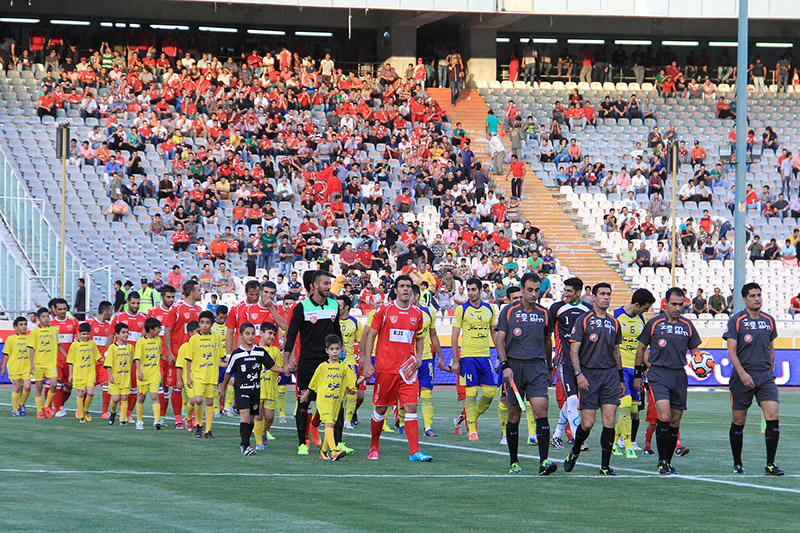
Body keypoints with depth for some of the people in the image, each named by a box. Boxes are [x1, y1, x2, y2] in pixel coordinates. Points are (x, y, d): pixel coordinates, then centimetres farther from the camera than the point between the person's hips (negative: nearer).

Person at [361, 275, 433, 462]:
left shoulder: (417, 313, 9)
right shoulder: (384, 310, -2)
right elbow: (370, 335, 1)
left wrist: (418, 357, 6)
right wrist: (367, 363, -6)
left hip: (407, 369, 3)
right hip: (385, 368, -3)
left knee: (411, 408, -7)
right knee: (380, 408, 5)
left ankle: (414, 452, -11)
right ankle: (374, 447, 24)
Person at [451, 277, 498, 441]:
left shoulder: (489, 309, 10)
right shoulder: (461, 309, -2)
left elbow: (494, 333, 18)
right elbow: (454, 336, -1)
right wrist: (455, 360, -6)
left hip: (485, 356, 4)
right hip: (468, 356, -4)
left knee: (490, 393, 0)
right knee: (471, 393, -6)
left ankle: (472, 418, 21)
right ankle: (472, 429, 0)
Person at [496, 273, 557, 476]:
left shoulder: (544, 314, 10)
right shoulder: (509, 311, 4)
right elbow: (500, 340, 1)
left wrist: (549, 368, 25)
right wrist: (505, 365, -10)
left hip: (537, 367, 1)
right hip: (514, 366, -1)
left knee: (541, 411, -14)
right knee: (514, 415, 3)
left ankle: (544, 461, -19)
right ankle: (514, 462, 15)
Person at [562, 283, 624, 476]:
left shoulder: (614, 323, 14)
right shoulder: (584, 321, -1)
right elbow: (574, 350, -3)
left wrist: (621, 378, 22)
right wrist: (578, 373, -14)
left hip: (610, 375, 4)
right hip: (589, 375, -4)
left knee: (609, 421, -6)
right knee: (587, 423, -6)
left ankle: (605, 466, -1)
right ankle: (574, 453, 22)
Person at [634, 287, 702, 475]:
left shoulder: (687, 325, 10)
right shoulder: (654, 323, 1)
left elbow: (694, 350, 18)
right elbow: (641, 348, 9)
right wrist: (637, 375, 10)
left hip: (679, 375, 4)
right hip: (659, 374, -4)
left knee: (675, 421, 6)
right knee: (664, 417, -19)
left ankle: (668, 462, 17)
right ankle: (662, 461, -10)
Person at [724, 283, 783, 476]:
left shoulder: (769, 320, 11)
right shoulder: (736, 321, -3)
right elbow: (731, 351, -8)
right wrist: (742, 373, -20)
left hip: (765, 376, 3)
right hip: (742, 378, -3)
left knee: (773, 417, -11)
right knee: (738, 421, 4)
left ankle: (770, 465, -8)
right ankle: (737, 464, 19)